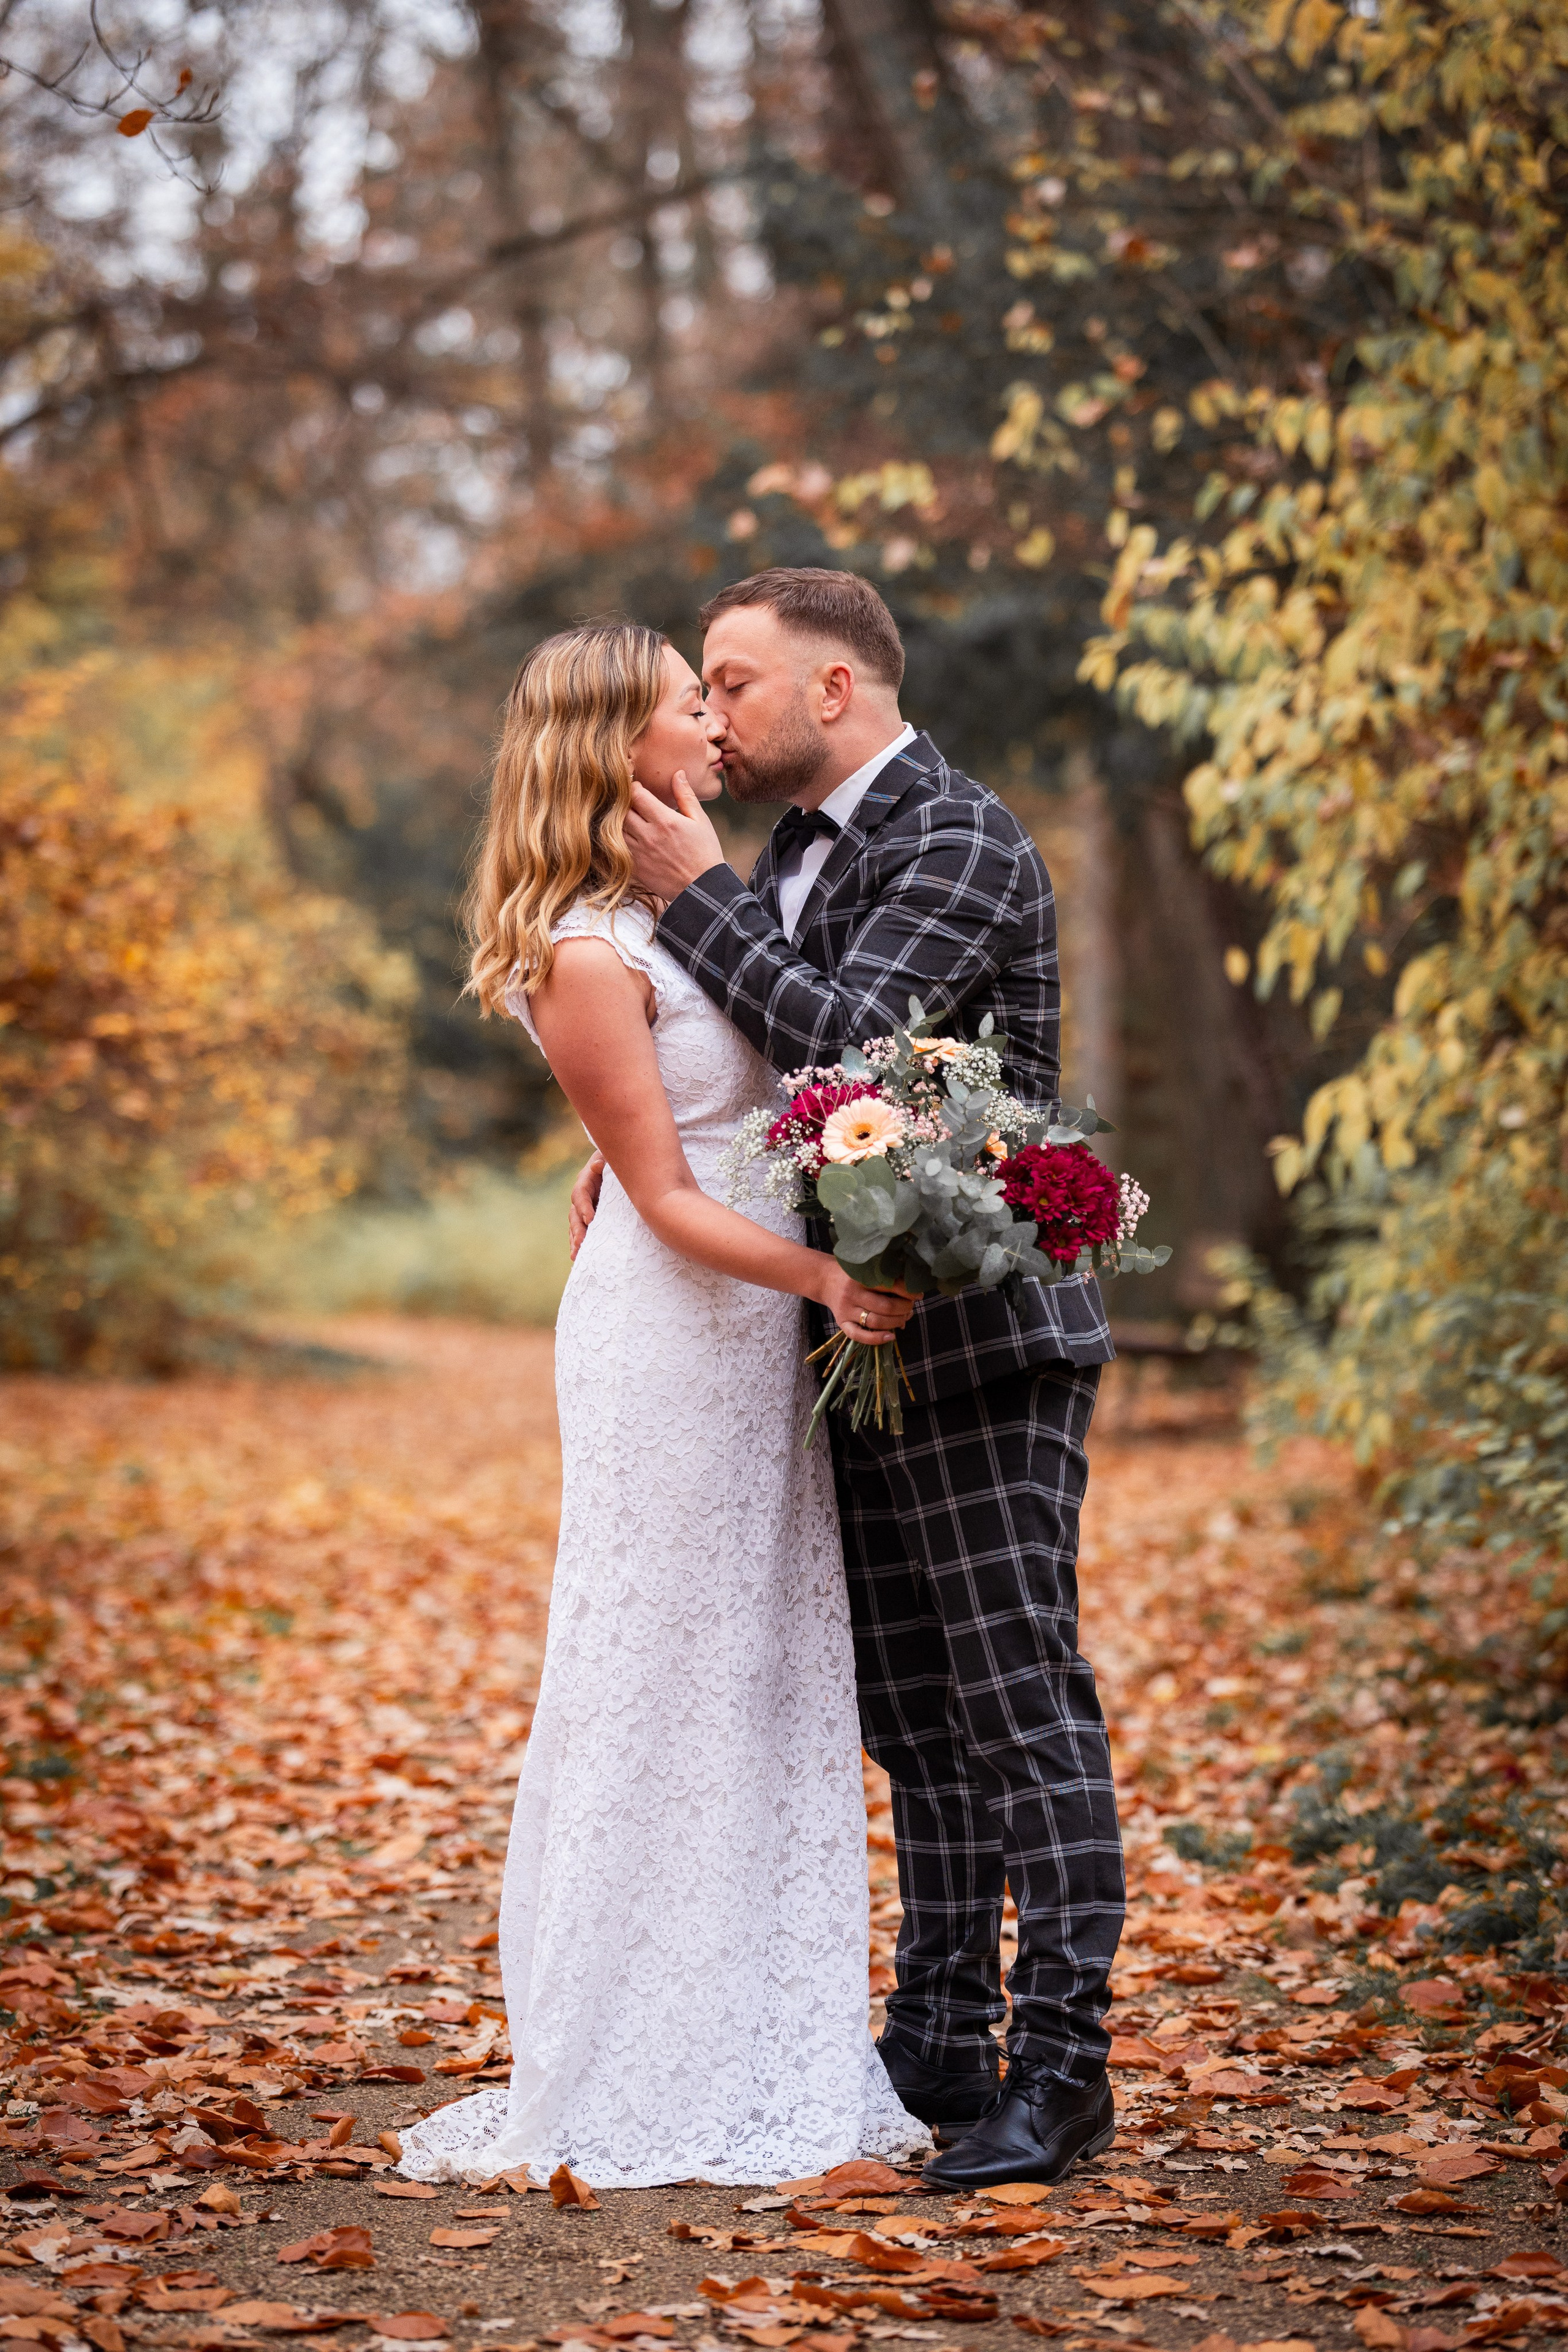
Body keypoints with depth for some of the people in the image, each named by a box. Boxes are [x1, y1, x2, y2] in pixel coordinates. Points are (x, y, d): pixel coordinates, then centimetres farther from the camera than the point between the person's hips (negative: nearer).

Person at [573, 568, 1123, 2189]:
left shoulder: (960, 840, -11)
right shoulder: (793, 858, 16)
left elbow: (846, 1040, -23)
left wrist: (692, 897, -15)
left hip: (980, 1341, -9)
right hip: (866, 1345, 9)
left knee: (1021, 1703, -6)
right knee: (910, 1716, 12)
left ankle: (1059, 2066, -2)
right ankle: (942, 2040, 20)